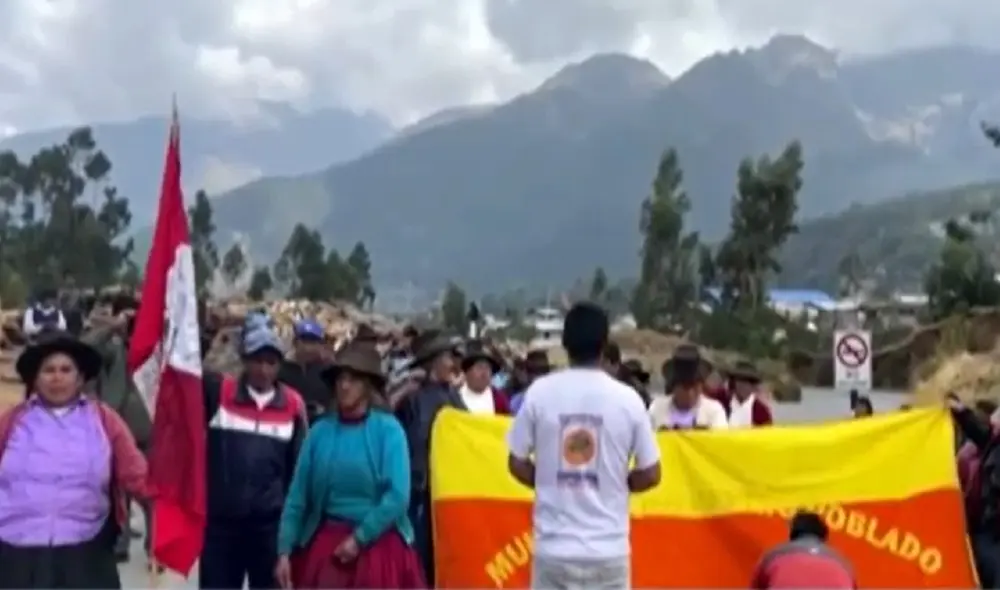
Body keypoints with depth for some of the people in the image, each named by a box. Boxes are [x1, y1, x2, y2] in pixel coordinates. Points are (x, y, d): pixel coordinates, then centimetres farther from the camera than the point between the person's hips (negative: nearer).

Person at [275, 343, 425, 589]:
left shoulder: (388, 429, -4)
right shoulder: (320, 431, 3)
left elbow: (397, 496, -11)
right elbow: (298, 496, 1)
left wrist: (360, 538, -13)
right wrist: (285, 551, -6)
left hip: (377, 546, -2)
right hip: (325, 546, 2)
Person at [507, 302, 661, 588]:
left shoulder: (540, 392, -5)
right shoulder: (627, 398, -5)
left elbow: (517, 464, 1)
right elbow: (650, 474, 0)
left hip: (554, 546, 1)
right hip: (608, 548, 0)